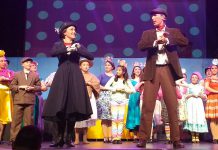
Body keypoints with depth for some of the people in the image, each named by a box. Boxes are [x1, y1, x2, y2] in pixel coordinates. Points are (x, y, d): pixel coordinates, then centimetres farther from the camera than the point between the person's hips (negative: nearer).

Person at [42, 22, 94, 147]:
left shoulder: (78, 45, 16)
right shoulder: (58, 45, 12)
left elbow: (91, 56, 1)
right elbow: (53, 53, -11)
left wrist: (77, 49, -9)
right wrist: (68, 48, -17)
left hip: (75, 76, 1)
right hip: (62, 76, -1)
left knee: (74, 106, -7)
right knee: (60, 107, -8)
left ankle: (69, 138, -1)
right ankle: (60, 137, -2)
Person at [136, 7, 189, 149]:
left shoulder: (173, 31, 12)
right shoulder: (147, 33, 14)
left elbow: (185, 42, -5)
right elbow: (141, 46, -4)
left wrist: (167, 40, -12)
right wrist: (156, 42, -15)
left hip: (168, 70, 0)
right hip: (152, 71, 1)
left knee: (172, 105, -1)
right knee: (147, 105, -3)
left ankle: (176, 139, 5)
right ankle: (143, 139, 1)